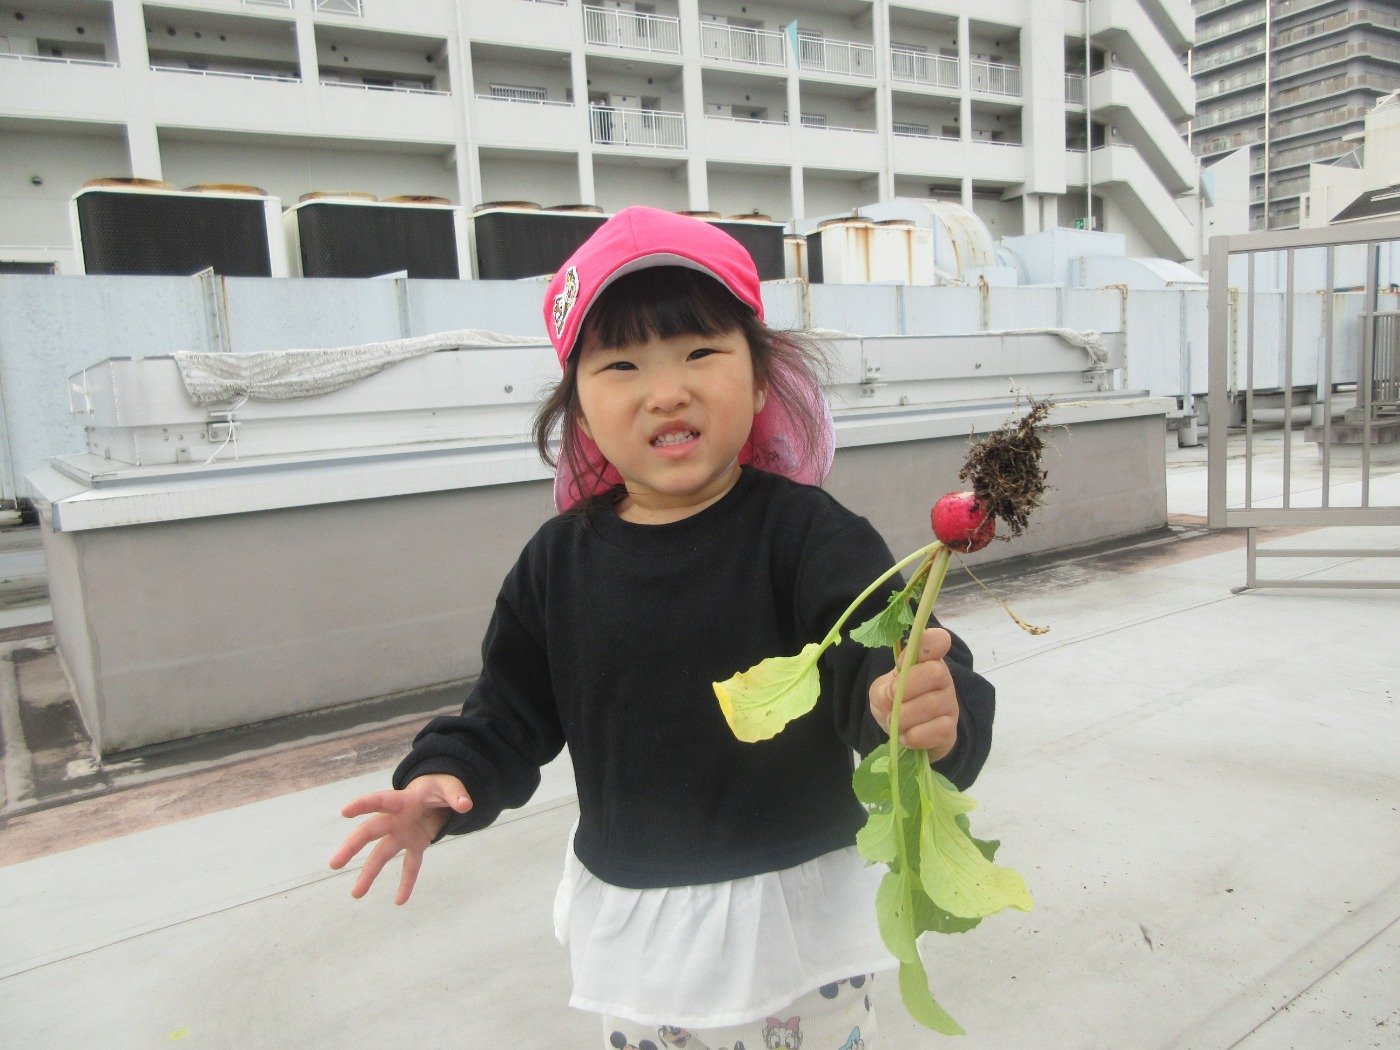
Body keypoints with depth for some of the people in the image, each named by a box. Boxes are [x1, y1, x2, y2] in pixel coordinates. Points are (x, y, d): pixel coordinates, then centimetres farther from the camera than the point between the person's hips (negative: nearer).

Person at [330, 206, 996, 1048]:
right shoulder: (561, 558, -4)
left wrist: (928, 708, -49)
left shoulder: (803, 529, -15)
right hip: (630, 926, 3)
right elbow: (512, 714, 5)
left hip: (794, 920, -3)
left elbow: (878, 654, -28)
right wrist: (445, 784, -11)